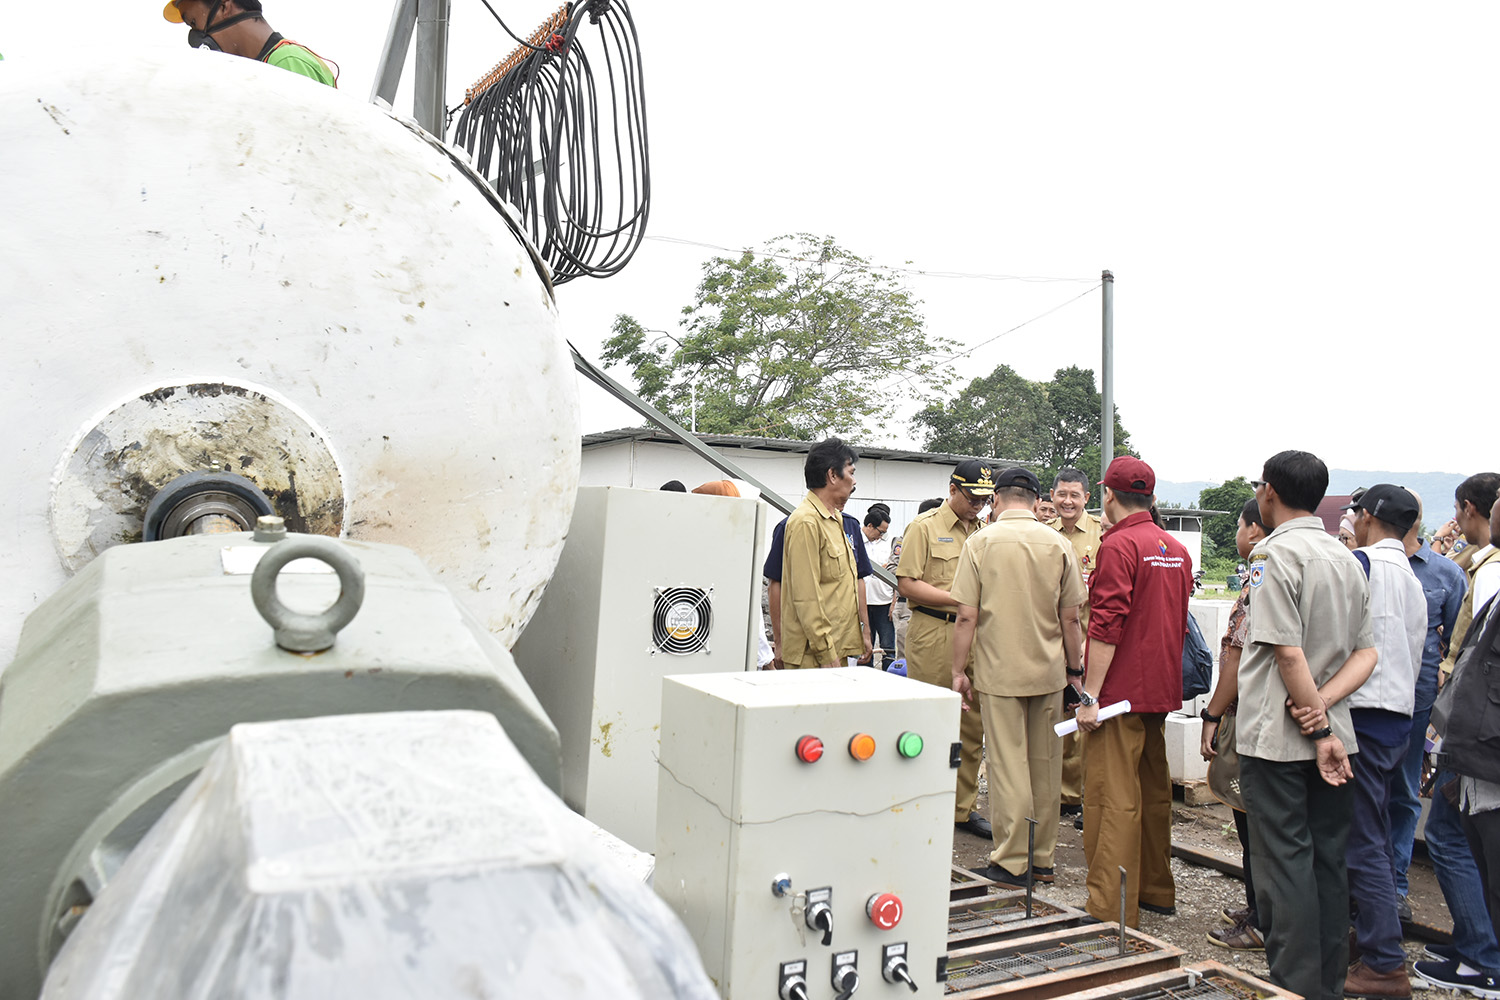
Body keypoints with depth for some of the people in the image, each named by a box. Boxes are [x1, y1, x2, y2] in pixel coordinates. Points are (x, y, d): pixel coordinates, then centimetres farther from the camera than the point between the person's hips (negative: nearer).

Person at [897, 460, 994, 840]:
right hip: (932, 634, -5)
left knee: (972, 726, 9)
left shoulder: (983, 529, 15)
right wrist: (958, 599, -13)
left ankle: (963, 808, 21)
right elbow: (907, 584, -9)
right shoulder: (924, 527, -2)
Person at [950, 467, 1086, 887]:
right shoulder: (1059, 544, 0)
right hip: (1049, 671, 3)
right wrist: (1076, 670, 14)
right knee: (1045, 765, 13)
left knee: (1007, 765, 3)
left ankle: (1011, 862, 9)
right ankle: (1044, 858, 24)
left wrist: (958, 671, -1)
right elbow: (1070, 619, 3)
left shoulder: (980, 542, -7)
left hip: (1000, 671, -3)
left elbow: (966, 617, -9)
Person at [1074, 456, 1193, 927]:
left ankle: (1111, 910, 0)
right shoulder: (1177, 549, 11)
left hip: (1120, 692, -8)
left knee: (1112, 799, -4)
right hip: (1162, 689, 8)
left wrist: (1090, 694, -18)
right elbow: (1179, 623, 17)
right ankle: (1157, 890, 30)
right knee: (1153, 790, 18)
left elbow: (1107, 626, -20)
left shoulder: (1118, 546, -15)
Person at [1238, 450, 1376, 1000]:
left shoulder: (1276, 553, -14)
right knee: (1328, 862, 14)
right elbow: (1367, 653, 8)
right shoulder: (1347, 559, 10)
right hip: (1332, 734, 7)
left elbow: (1289, 652, -19)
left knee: (1285, 863, 1)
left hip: (1278, 737, -7)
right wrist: (1323, 703, -5)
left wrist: (1318, 731, -11)